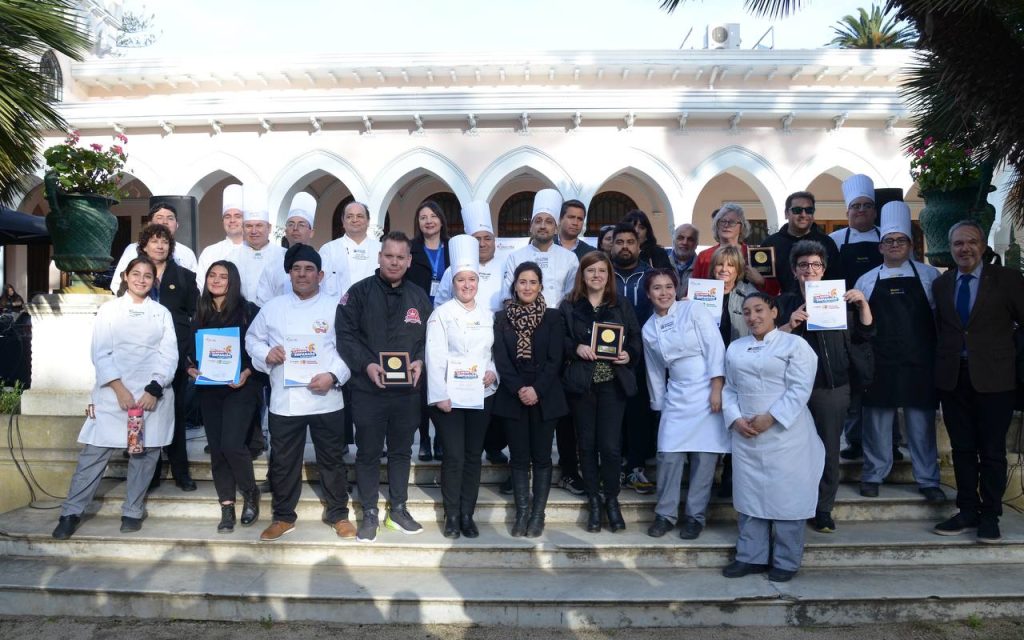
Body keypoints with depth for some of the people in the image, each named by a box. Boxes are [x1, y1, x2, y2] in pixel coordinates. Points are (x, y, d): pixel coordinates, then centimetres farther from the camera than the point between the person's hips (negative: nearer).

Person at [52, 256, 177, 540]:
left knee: (145, 452, 4)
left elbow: (169, 355, 3)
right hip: (114, 393, -1)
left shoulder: (162, 313, 10)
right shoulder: (109, 310, 8)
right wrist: (120, 389, -12)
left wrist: (154, 390, -10)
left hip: (153, 394, 1)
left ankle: (133, 511, 17)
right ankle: (71, 512, 8)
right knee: (95, 452, -3)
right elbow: (101, 354, -1)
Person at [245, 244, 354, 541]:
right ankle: (283, 517, 29)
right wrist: (266, 353, -7)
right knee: (284, 461, 11)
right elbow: (252, 339, 14)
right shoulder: (272, 307, 8)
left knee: (331, 460, 10)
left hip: (326, 399, -1)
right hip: (284, 400, 2)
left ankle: (338, 514, 26)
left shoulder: (334, 308, 0)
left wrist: (334, 375, -17)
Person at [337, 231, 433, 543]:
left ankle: (398, 509, 28)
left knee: (402, 450, 14)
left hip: (408, 390, 3)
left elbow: (429, 337, 11)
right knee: (368, 452, 7)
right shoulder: (359, 292, -3)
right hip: (368, 389, -3)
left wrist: (420, 361, -8)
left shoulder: (419, 297, 8)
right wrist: (366, 364, -19)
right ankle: (369, 514, 20)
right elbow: (345, 334, -7)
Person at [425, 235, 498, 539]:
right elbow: (435, 356, -9)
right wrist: (439, 396, -16)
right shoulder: (441, 314, -2)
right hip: (449, 396, -3)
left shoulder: (489, 315, 10)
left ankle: (467, 514, 19)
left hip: (481, 395, 4)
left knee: (473, 455, 8)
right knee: (454, 456, -5)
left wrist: (494, 371, -7)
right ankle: (451, 515, 11)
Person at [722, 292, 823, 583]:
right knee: (750, 496, 10)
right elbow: (729, 389, 11)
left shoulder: (794, 344, -2)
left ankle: (786, 562, 13)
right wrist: (735, 419, -5)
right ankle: (750, 556, 20)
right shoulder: (735, 348, 14)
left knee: (787, 498, 1)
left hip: (785, 434, -5)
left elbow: (799, 390, -10)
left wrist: (770, 418, -17)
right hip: (745, 436, 5)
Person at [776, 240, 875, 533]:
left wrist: (863, 303, -6)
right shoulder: (784, 303, 8)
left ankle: (824, 509, 17)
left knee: (829, 449, 4)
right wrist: (790, 326, -16)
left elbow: (865, 336, 5)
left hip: (833, 387, 1)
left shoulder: (840, 300, 11)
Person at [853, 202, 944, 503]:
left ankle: (928, 480, 20)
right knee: (877, 419, 8)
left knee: (921, 422, 7)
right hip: (880, 362, 1)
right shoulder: (866, 281, 7)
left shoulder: (928, 275, 4)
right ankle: (873, 475, 21)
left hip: (919, 363, -1)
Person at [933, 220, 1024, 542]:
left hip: (993, 378, -3)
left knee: (992, 451, 5)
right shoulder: (941, 284, 9)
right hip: (953, 377, 3)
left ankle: (990, 516, 17)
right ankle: (967, 511, 21)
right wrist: (941, 364, 5)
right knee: (962, 448, 10)